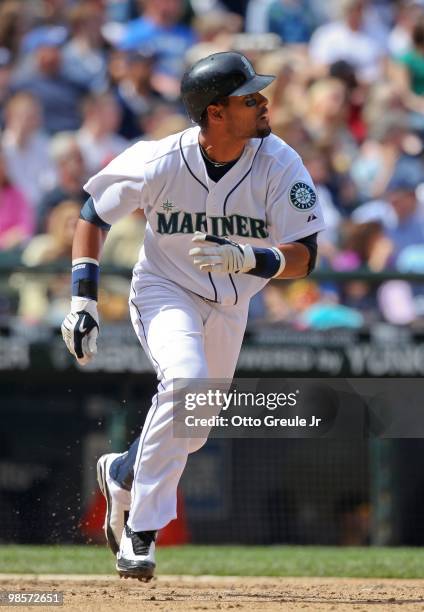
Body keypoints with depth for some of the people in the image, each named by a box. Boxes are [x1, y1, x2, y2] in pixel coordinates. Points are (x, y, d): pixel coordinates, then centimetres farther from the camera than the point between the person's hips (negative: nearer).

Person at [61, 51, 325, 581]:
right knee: (186, 379, -31)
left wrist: (246, 258, -41)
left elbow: (303, 258, -21)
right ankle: (141, 531, -23)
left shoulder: (280, 165, -20)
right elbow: (93, 212, -6)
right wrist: (83, 300, -12)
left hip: (229, 307, 4)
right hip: (164, 292, -4)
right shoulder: (160, 163, -23)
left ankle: (121, 474, 47)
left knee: (191, 431, 13)